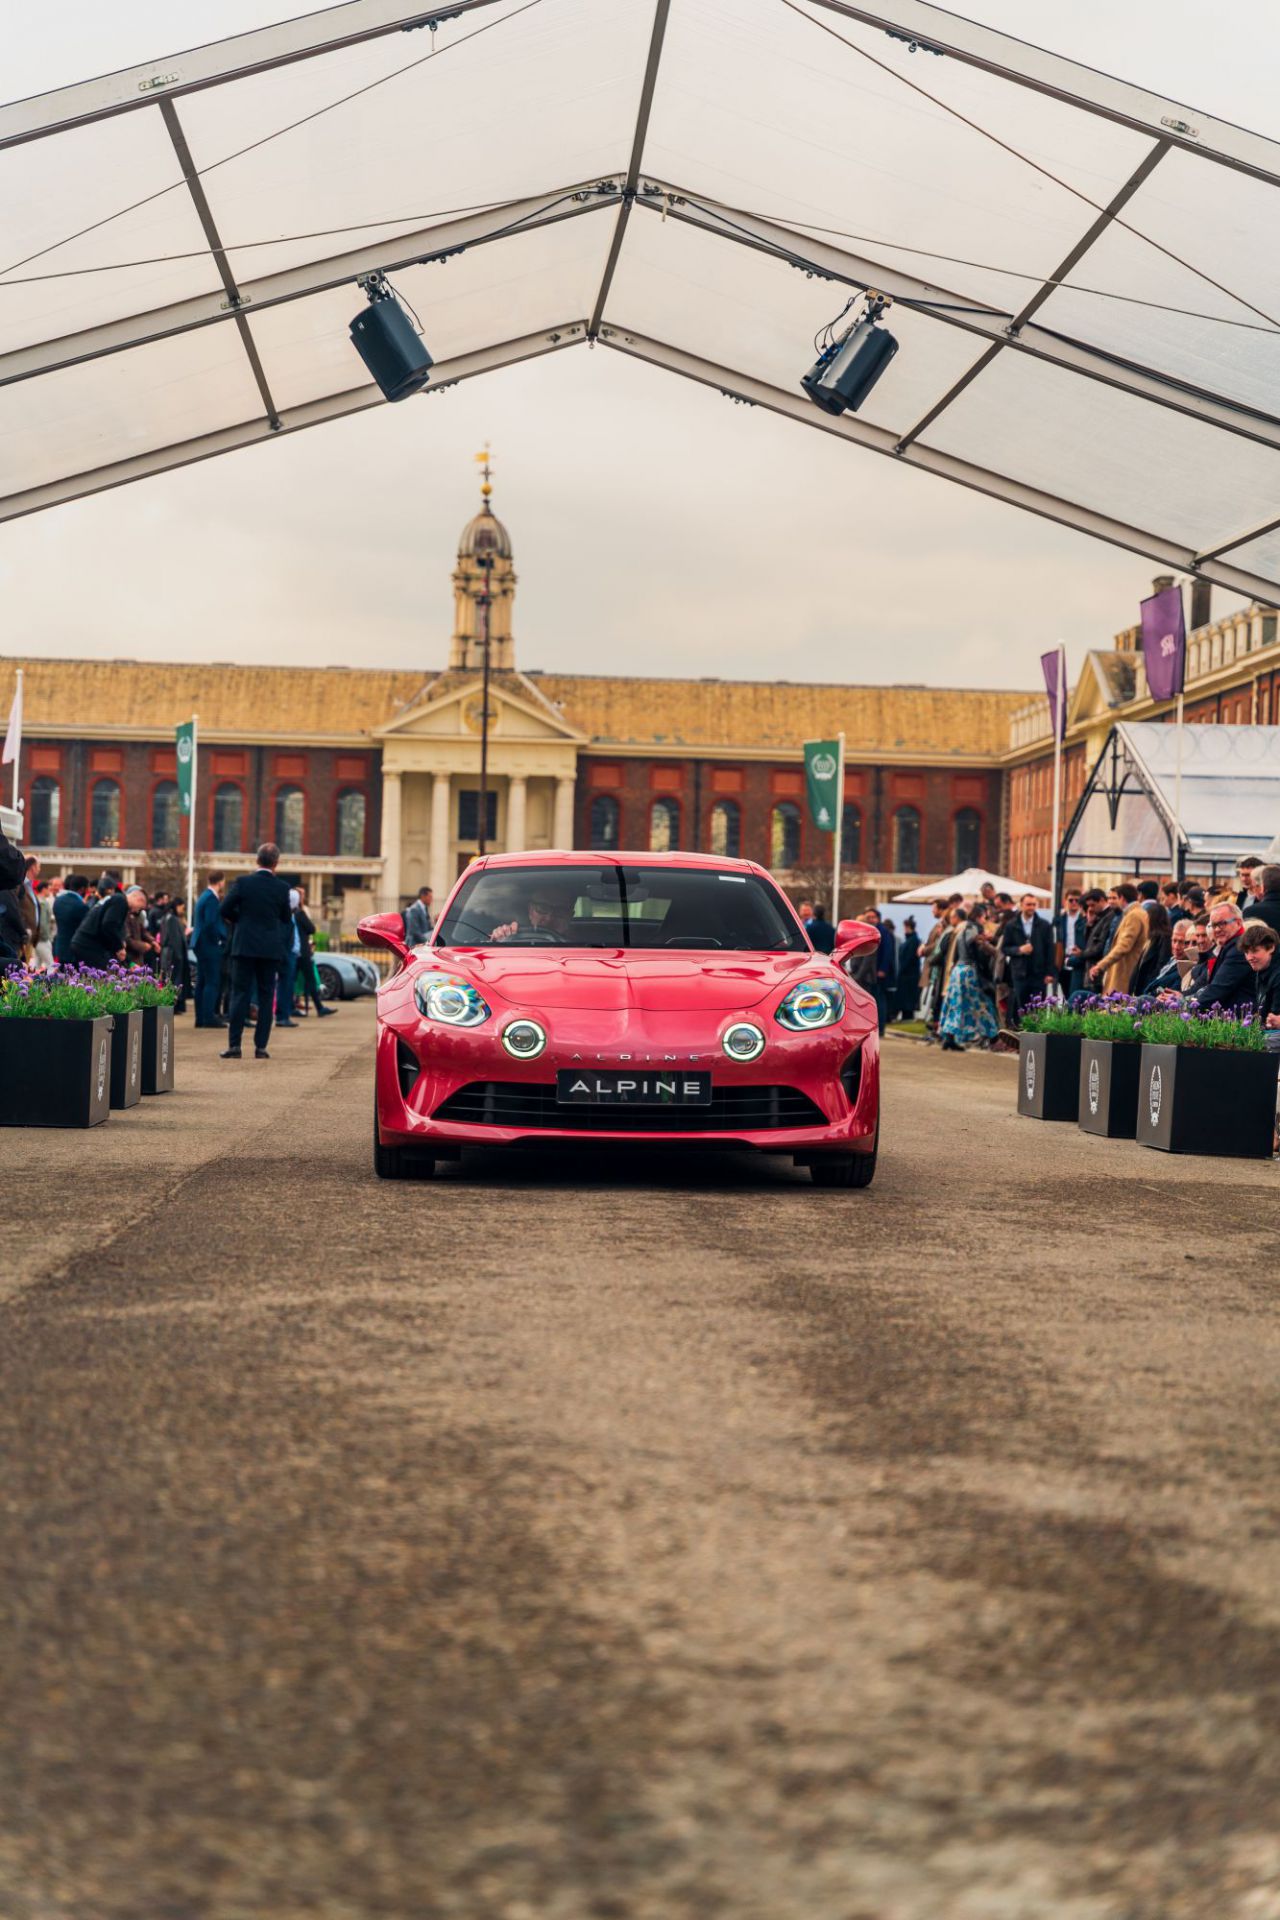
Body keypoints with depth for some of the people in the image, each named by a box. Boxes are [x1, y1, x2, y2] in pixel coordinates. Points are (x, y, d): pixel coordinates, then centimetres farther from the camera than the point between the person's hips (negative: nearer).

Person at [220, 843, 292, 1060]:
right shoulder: (281, 888, -3)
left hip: (244, 946, -1)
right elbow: (286, 918, 7)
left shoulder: (242, 882, -7)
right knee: (266, 996, 7)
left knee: (240, 994, 2)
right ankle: (261, 1046, 5)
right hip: (271, 948, 1)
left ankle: (234, 1045, -3)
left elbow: (225, 910, -5)